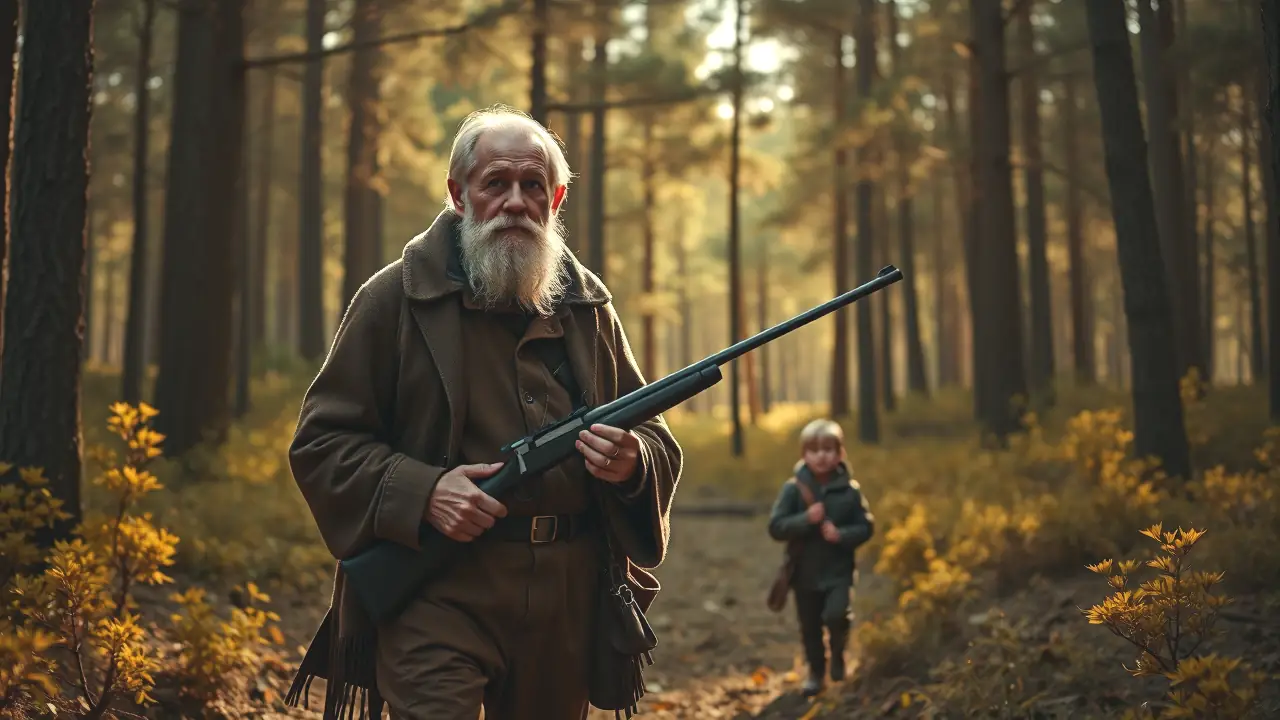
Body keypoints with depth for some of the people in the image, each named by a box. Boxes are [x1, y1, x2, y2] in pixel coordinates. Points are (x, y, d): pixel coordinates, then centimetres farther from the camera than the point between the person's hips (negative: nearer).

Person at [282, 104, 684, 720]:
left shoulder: (587, 306, 12)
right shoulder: (396, 298, 0)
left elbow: (656, 438, 18)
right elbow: (320, 441, -1)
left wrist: (634, 461, -7)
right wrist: (420, 491, -17)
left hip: (568, 600, 5)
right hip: (439, 597, -4)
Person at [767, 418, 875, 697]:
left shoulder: (849, 490, -6)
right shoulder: (793, 489, -8)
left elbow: (866, 526, -1)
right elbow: (776, 527, -12)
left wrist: (842, 535, -20)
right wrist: (806, 519, -26)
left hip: (839, 570, -1)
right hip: (805, 572, 1)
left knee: (836, 614, -21)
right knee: (810, 627, 12)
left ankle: (838, 653, 10)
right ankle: (816, 671, 35)